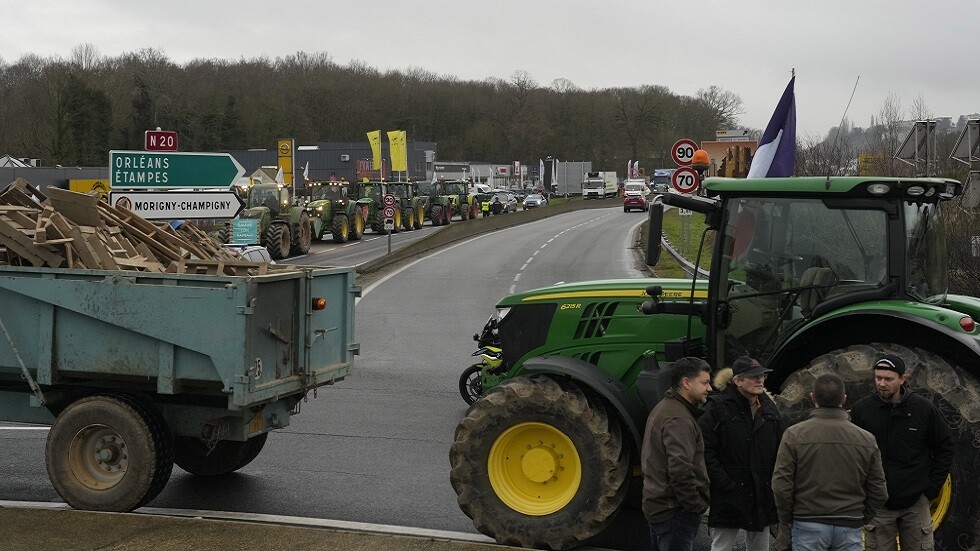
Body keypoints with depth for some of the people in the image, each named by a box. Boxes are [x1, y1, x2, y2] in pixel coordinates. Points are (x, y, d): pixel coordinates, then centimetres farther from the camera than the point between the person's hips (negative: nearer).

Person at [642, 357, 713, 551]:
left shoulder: (663, 409, 15)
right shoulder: (679, 419, -19)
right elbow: (681, 471, -28)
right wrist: (696, 505, -16)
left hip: (657, 505, 11)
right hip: (676, 512, -11)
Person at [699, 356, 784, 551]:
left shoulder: (769, 409, 9)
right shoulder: (718, 407, -10)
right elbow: (706, 451, -14)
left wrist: (774, 483, 3)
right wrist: (725, 484, -17)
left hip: (762, 496, 6)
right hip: (729, 497, -6)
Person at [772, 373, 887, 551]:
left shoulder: (794, 435, -7)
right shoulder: (866, 439, 0)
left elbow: (781, 486, -10)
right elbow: (879, 491, 3)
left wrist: (787, 518, 5)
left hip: (809, 525, -2)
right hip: (850, 528, 2)